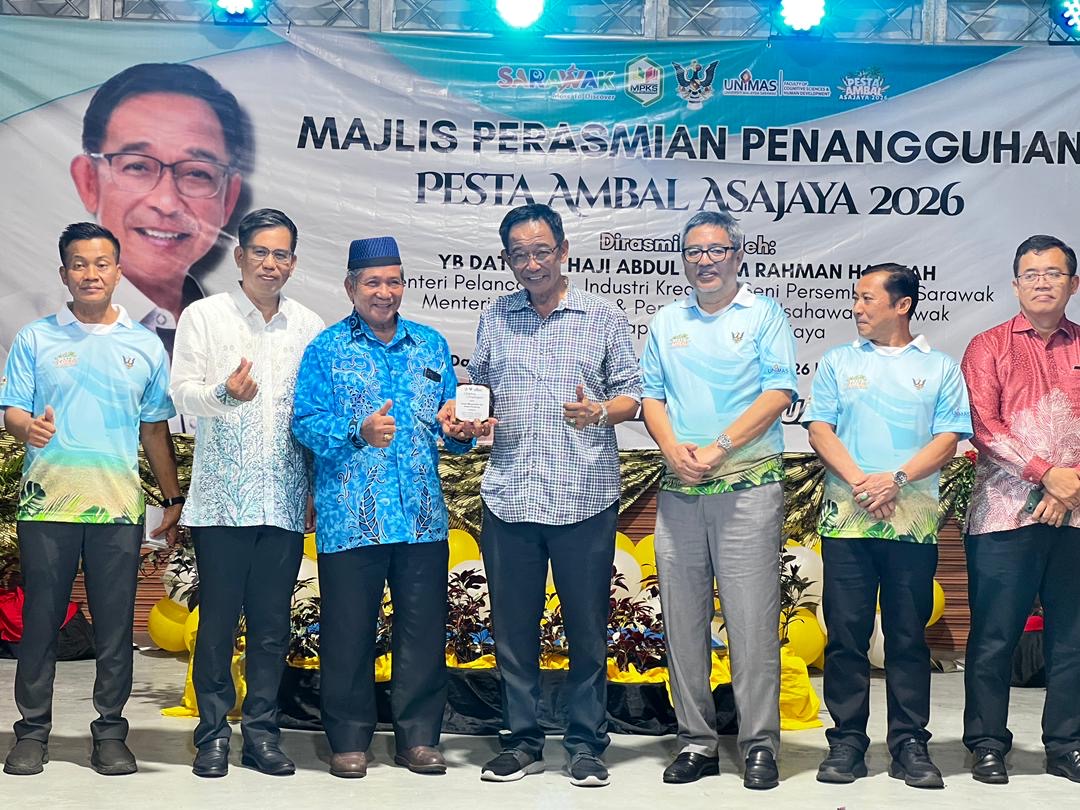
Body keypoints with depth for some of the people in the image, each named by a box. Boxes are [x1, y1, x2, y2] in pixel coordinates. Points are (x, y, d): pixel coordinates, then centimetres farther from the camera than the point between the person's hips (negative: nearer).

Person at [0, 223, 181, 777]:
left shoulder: (145, 346, 11)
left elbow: (156, 429, 14)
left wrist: (173, 499, 12)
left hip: (119, 506, 1)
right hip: (47, 502, -1)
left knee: (115, 626, 4)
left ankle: (110, 733, 14)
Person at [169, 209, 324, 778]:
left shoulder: (309, 326, 11)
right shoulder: (203, 316, 5)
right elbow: (182, 391, -4)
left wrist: (318, 490, 8)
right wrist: (224, 393, -25)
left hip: (285, 500, 2)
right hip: (222, 496, -2)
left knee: (272, 623, 6)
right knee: (218, 619, 1)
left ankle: (262, 732, 15)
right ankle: (212, 733, 11)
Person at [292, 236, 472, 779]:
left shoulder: (430, 345, 15)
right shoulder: (327, 349, 4)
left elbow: (449, 422, 16)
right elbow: (305, 423, -5)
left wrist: (459, 430, -6)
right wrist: (358, 433, -20)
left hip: (423, 518, 3)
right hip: (350, 519, -3)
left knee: (423, 628, 5)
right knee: (348, 631, 1)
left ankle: (419, 737, 17)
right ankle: (349, 739, 14)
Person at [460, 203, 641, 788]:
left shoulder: (603, 317, 4)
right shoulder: (494, 319, 13)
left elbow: (632, 393, 3)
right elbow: (477, 388, 20)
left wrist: (601, 412, -16)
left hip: (585, 497, -3)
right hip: (509, 495, 3)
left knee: (587, 628, 3)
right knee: (513, 627, 8)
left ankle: (586, 744, 16)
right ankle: (523, 742, 20)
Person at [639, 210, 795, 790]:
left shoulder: (764, 314, 5)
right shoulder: (667, 322, 16)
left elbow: (778, 393, -5)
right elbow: (652, 397, 13)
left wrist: (718, 449, -13)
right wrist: (673, 449, -6)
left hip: (748, 486, -4)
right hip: (678, 490, 4)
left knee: (752, 619, -5)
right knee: (682, 619, 5)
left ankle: (760, 744, 2)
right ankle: (696, 741, 14)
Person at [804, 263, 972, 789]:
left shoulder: (940, 367, 10)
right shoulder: (838, 362, 14)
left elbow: (949, 437, 1)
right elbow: (819, 429, 4)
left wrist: (896, 479, -13)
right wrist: (859, 481, -11)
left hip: (913, 519, -1)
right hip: (846, 516, 1)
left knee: (909, 635, 3)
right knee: (846, 633, 1)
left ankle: (910, 743, 9)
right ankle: (847, 741, 8)